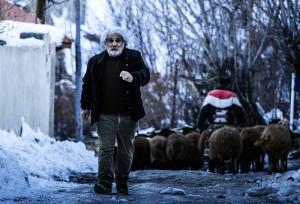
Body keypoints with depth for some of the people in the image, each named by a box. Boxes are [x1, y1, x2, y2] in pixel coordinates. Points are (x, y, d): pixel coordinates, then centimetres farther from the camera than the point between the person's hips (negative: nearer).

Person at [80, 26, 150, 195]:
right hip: (105, 114, 0)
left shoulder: (134, 57, 4)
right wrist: (85, 106, 14)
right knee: (106, 148, -9)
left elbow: (146, 75, -7)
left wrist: (133, 77, -28)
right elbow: (87, 85, 16)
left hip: (128, 114, 0)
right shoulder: (96, 61, 9)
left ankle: (122, 183, 18)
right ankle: (105, 183, -13)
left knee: (126, 149, 7)